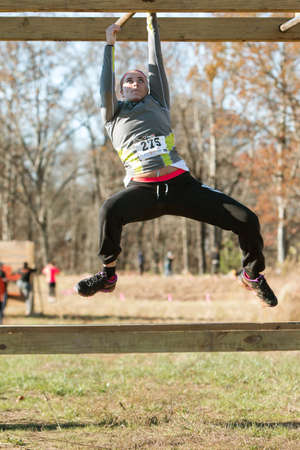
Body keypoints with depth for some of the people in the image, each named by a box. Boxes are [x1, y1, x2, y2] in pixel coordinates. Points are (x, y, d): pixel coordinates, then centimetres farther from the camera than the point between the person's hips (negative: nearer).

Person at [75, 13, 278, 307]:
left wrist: (152, 23, 31)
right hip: (143, 189, -2)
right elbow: (106, 85, 13)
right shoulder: (114, 114, 23)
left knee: (247, 220, -11)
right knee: (110, 209, -37)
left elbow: (156, 65, 27)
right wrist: (109, 44, 22)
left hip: (181, 184, 2)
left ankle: (253, 274, 18)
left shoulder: (157, 104, 25)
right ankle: (107, 275, -15)